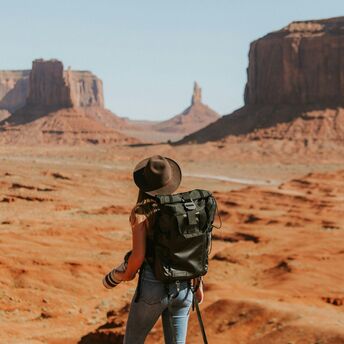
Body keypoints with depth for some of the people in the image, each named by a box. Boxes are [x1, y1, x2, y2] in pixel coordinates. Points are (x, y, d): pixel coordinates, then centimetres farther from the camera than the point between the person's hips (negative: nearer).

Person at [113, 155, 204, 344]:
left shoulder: (141, 212, -12)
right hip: (183, 286, 4)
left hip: (153, 286, -4)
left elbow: (138, 256, -17)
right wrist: (198, 282, 15)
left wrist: (126, 275, 4)